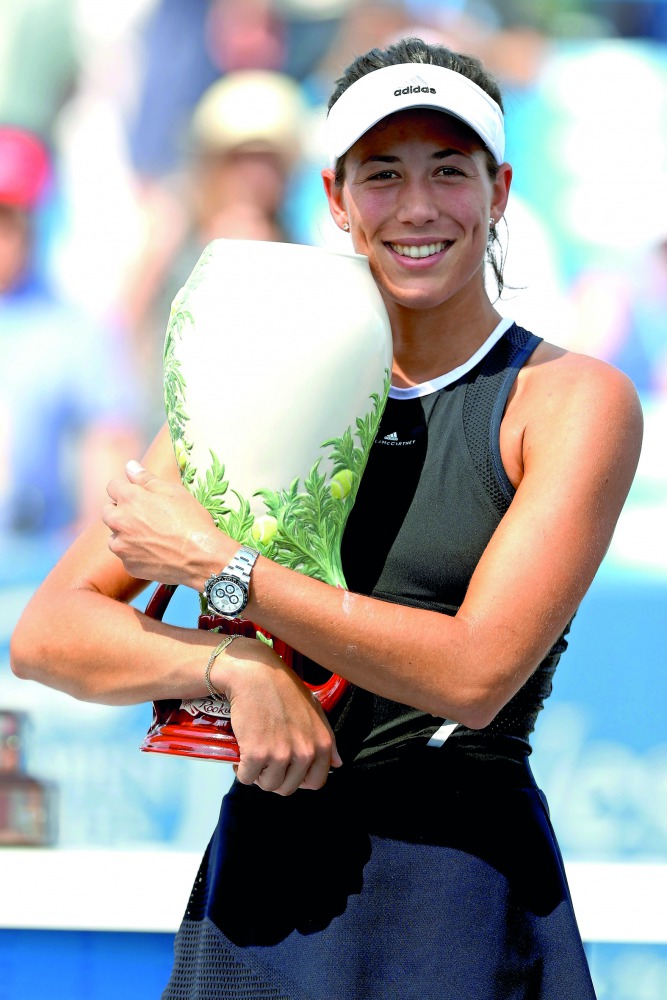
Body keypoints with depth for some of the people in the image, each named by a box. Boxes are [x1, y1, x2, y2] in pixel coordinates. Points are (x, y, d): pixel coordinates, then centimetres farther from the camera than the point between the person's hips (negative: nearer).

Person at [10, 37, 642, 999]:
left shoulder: (574, 400, -2)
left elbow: (475, 674, -15)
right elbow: (48, 635, 1)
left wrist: (215, 565, -13)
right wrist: (237, 667, -17)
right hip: (259, 882, 3)